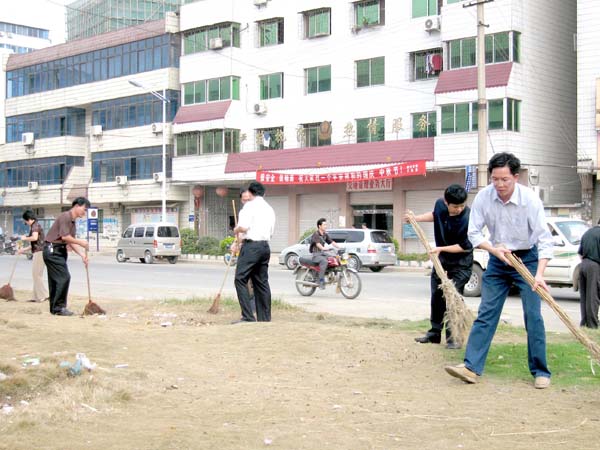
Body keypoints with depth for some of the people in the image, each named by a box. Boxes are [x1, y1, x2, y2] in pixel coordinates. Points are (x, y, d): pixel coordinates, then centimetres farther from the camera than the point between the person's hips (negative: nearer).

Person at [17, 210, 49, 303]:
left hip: (39, 252, -10)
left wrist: (25, 238, -8)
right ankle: (37, 296, 15)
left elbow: (35, 238, -25)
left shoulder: (35, 225, -7)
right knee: (36, 275, 12)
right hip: (38, 252, 10)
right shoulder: (36, 226, 22)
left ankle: (44, 295, -8)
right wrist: (24, 250, 27)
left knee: (37, 274, -7)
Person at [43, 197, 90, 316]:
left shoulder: (72, 221, 16)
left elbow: (71, 242, 15)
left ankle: (54, 308, 17)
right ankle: (59, 307, -6)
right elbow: (65, 237, -21)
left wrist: (82, 254, 5)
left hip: (59, 251, 10)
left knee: (55, 280, 12)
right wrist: (81, 242, -11)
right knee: (64, 277, -11)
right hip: (52, 250, -10)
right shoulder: (65, 216, -14)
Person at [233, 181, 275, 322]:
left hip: (251, 245, -8)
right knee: (262, 282, 11)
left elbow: (244, 227, -16)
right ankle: (264, 318, 11)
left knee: (241, 279, -7)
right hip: (265, 246, 8)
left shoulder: (250, 205, -5)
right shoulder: (269, 209, 18)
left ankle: (248, 317, -15)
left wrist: (236, 230, 5)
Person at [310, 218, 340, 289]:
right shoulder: (315, 234, -11)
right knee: (324, 261, -36)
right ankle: (321, 281, -34)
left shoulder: (325, 235, 14)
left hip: (322, 254, 8)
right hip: (315, 255, -8)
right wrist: (323, 248, -47)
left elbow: (332, 242, 8)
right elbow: (317, 244, -27)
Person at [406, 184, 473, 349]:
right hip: (441, 260, 7)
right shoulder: (440, 205, -11)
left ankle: (453, 337, -2)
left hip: (460, 263, -7)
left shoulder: (466, 219, -29)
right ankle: (434, 333, 27)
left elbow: (465, 247, -22)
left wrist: (441, 249, -24)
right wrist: (416, 218, 6)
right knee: (437, 298, 14)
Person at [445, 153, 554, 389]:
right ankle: (472, 367, -2)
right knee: (486, 313, -1)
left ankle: (540, 372, 5)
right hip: (498, 259, 3)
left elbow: (544, 238, -23)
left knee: (533, 316, -5)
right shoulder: (483, 197, -12)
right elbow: (474, 232, -5)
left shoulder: (530, 198, -21)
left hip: (527, 259, -3)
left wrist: (539, 274, -33)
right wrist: (494, 249, -20)